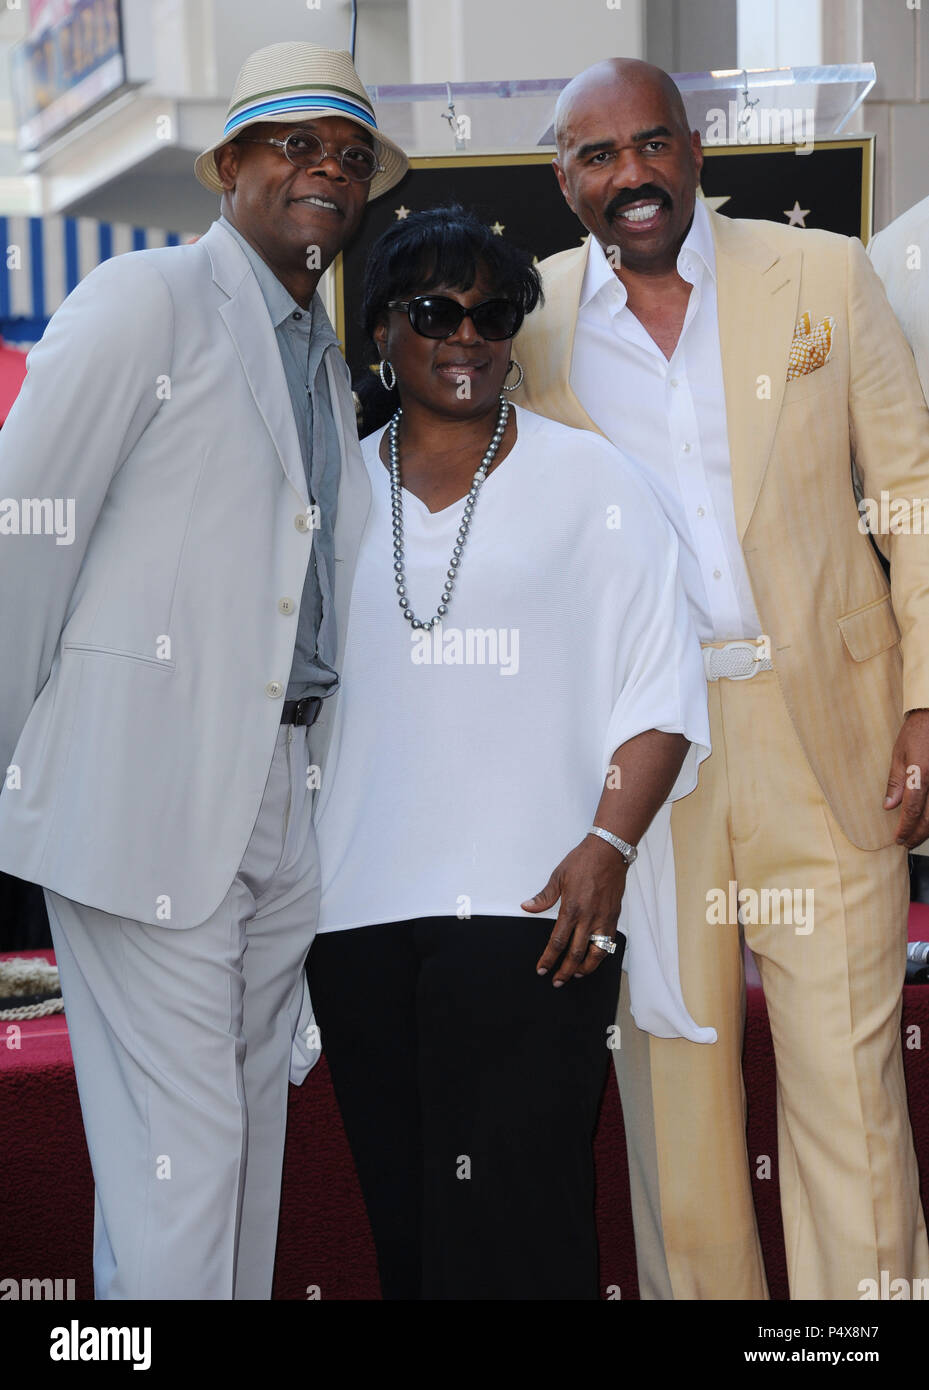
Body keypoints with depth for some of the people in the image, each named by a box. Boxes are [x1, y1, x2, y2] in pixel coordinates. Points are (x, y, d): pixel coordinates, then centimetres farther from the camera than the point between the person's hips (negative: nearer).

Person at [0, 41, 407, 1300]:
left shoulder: (329, 368, 20)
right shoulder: (146, 302, -4)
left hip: (282, 801, 7)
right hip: (145, 791, -7)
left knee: (250, 1137, 12)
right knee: (175, 1151, -7)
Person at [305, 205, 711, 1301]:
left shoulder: (586, 481, 6)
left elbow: (663, 683, 2)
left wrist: (606, 848, -10)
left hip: (530, 903, -3)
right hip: (359, 912, 3)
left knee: (513, 1219, -9)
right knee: (400, 1211, 6)